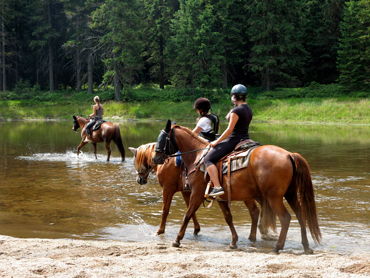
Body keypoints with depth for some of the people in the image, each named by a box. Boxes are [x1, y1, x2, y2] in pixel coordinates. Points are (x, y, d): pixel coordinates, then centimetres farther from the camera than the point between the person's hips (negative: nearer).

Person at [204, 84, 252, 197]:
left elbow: (229, 130, -18)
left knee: (208, 159, -11)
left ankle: (217, 187, -24)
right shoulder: (249, 109, 12)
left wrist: (216, 142, -10)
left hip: (233, 141, -10)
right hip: (245, 140, 10)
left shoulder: (236, 110, -16)